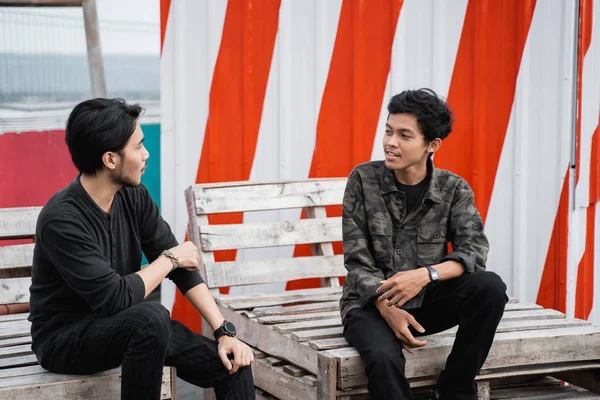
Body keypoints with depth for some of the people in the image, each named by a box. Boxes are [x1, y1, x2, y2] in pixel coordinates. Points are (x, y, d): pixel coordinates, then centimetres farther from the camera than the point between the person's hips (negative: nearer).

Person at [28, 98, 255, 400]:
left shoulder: (133, 197, -4)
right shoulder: (61, 220, -26)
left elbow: (182, 267, -1)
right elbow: (116, 297, -28)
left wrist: (225, 332, -9)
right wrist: (169, 259, -13)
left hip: (124, 324, 7)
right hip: (65, 339, -7)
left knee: (233, 362, -8)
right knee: (152, 318, -36)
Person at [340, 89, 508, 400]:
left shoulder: (454, 189, -2)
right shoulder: (363, 179, -6)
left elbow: (474, 250, -14)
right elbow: (357, 261, -9)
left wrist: (427, 274, -32)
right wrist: (388, 309, -24)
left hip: (427, 299, 3)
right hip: (370, 302, -3)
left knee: (490, 287, -25)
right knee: (383, 358, -37)